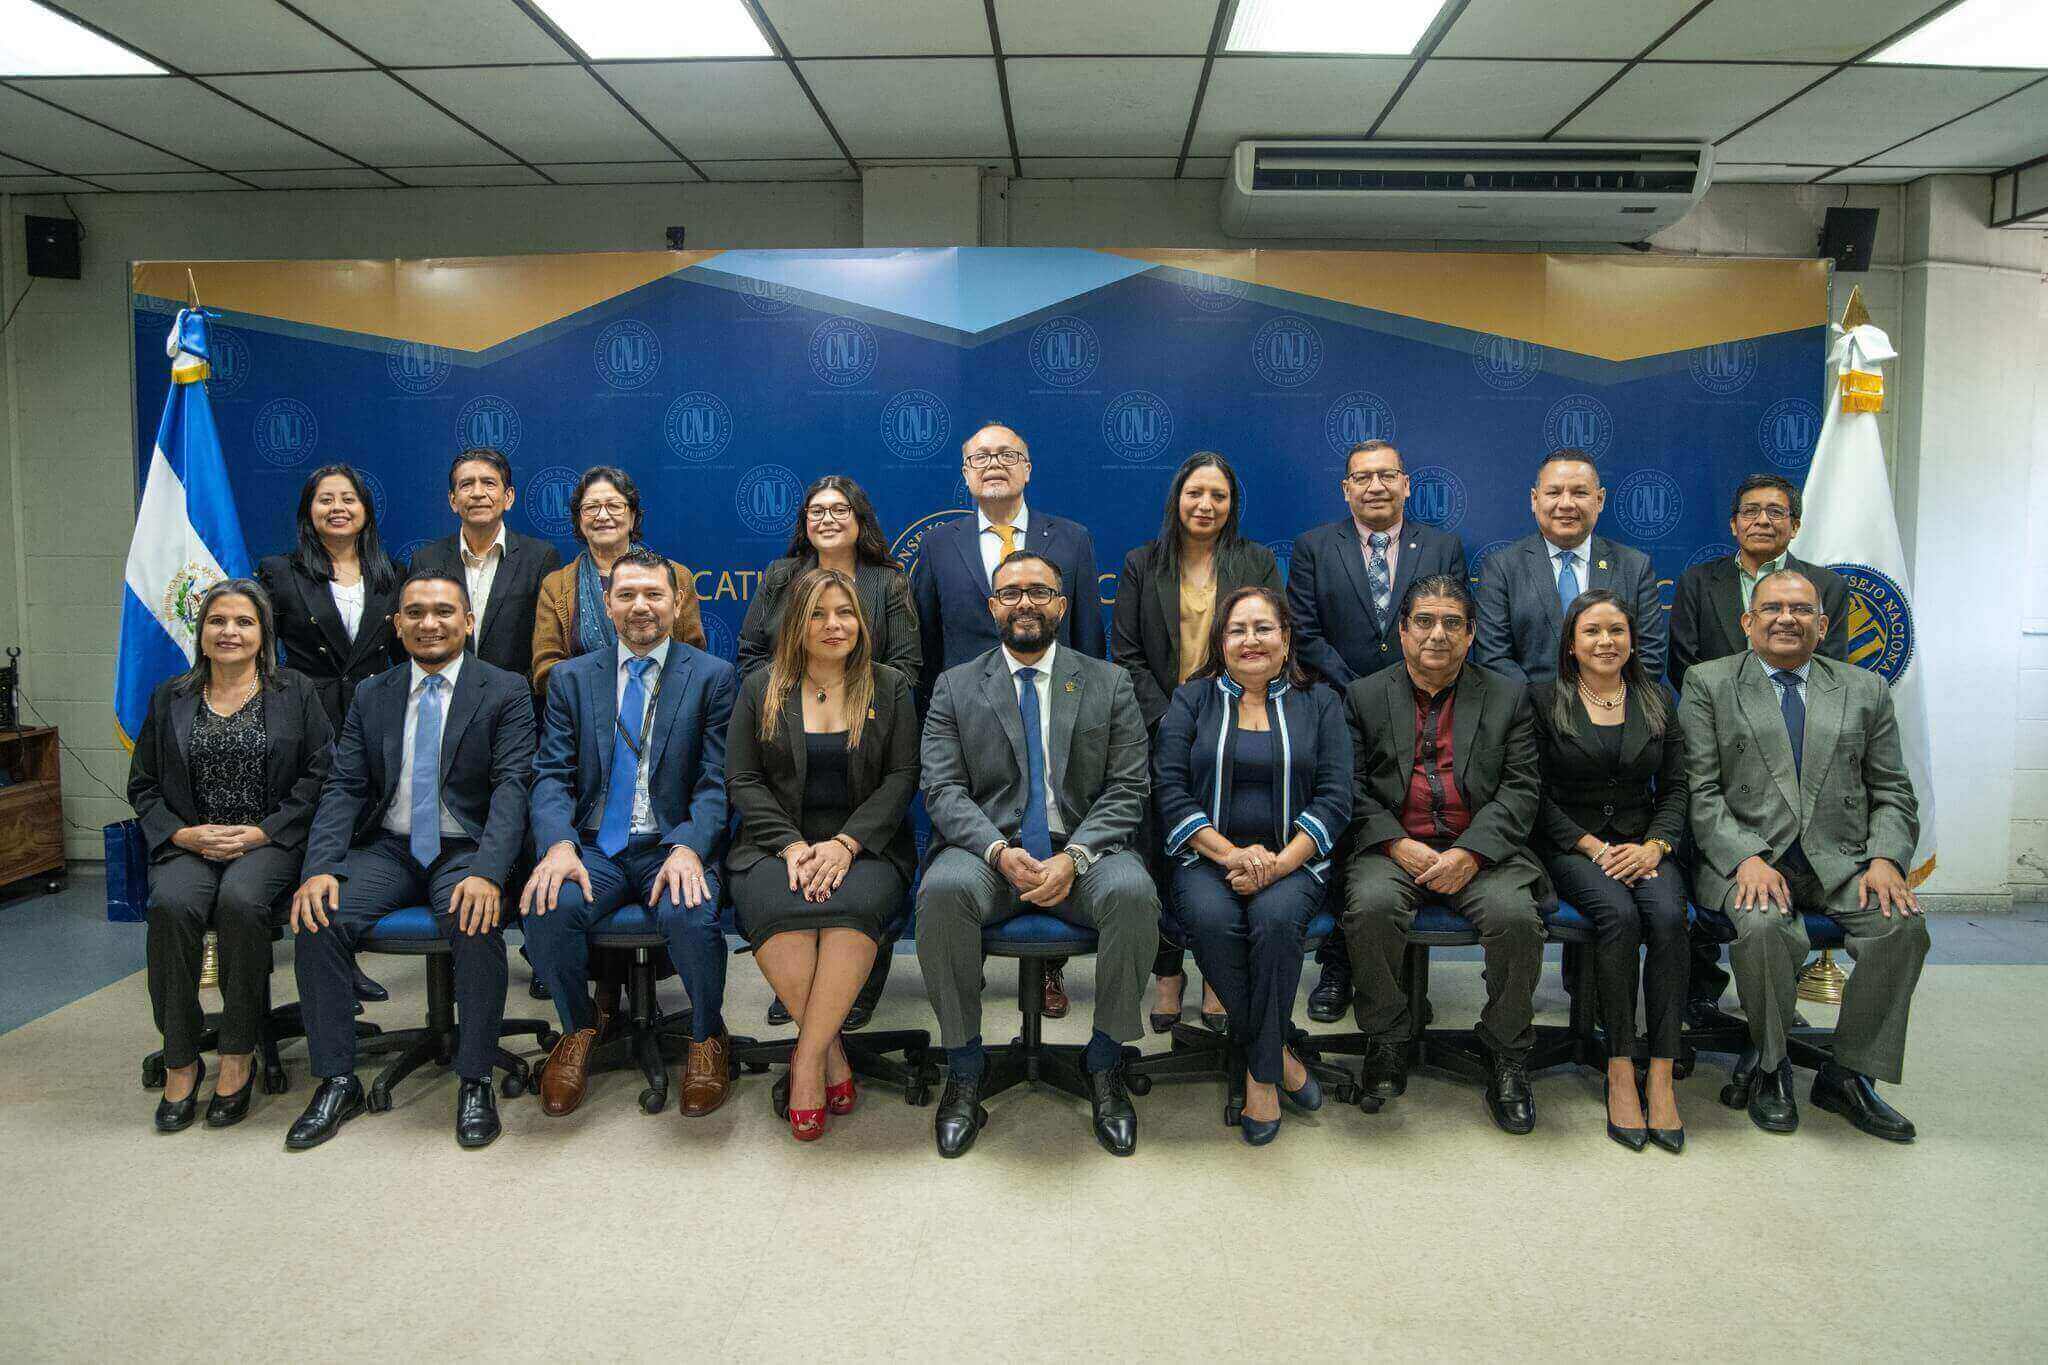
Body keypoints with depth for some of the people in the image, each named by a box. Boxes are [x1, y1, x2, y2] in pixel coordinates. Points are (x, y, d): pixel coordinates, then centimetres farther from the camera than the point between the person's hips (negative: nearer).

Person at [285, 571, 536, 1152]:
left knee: (478, 925, -33)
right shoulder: (371, 696, 11)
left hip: (465, 851, -4)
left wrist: (487, 873, -27)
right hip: (387, 849, 4)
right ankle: (337, 1082, -7)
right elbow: (343, 788, 5)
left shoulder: (505, 692, -1)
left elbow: (511, 787, -11)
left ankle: (475, 1082, -15)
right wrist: (321, 868, -13)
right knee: (317, 921, -21)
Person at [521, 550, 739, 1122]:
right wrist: (559, 844, -16)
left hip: (674, 846, -2)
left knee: (690, 915, -33)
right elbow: (552, 775, 4)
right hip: (594, 846, 2)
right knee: (549, 909, -28)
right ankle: (579, 1027, 4)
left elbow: (716, 782, -2)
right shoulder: (571, 677, 12)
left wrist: (689, 848, -20)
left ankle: (707, 1037, -2)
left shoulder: (712, 676, 5)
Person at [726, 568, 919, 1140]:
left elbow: (901, 777, 3)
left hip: (865, 847, 0)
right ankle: (832, 1054, -17)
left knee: (856, 904, -35)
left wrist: (846, 843, -12)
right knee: (775, 907, -33)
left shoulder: (890, 687, 11)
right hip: (778, 845, 1)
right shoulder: (761, 689, 12)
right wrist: (792, 844, -11)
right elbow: (742, 780, 6)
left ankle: (806, 1059, -24)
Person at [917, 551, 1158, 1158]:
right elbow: (943, 789, 2)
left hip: (1082, 851, 0)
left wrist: (1074, 857, -14)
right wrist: (1000, 851, -17)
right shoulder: (955, 686, 11)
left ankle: (1104, 1064, -9)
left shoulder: (1108, 683, 11)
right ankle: (965, 1069, -13)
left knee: (1135, 892, -32)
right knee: (943, 891, -33)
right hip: (988, 850, 0)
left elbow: (1126, 790, 4)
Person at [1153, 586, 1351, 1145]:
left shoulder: (1319, 703, 12)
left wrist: (1278, 863, -15)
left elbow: (1334, 797, 1)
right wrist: (1229, 853, -14)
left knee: (1275, 918, -33)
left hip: (1292, 858, 0)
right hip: (1207, 855, 1)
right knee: (1211, 919, -32)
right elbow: (1170, 789, 0)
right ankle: (1279, 1052, -11)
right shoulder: (1191, 700, 12)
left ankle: (1260, 1069, -15)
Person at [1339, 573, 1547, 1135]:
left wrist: (1471, 853, -13)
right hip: (1393, 846, 0)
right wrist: (1397, 844, -14)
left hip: (1479, 848, 1)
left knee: (1516, 916, -28)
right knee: (1370, 908, -31)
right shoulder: (1364, 696, 11)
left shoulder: (1508, 697, 12)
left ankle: (1508, 1058, -5)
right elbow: (1352, 788, 3)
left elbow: (1520, 790, 3)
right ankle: (1388, 1042, -6)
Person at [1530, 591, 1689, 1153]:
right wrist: (1596, 848, -12)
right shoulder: (1543, 700, 3)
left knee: (1668, 916, -29)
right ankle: (1620, 1071, -23)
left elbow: (1675, 786, 11)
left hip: (1644, 845, 3)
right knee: (1619, 915, -32)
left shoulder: (1656, 700, 13)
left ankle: (1661, 1077, -25)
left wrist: (1654, 846, -7)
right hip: (1572, 847, -2)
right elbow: (1538, 795, -1)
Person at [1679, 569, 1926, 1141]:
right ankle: (1772, 1069, -5)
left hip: (1839, 858, 3)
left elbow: (1892, 793, 13)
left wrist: (1885, 859, -7)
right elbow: (1701, 791, -1)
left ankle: (1848, 1076, -5)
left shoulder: (1865, 689, 16)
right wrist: (1746, 859, -16)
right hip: (1747, 855, -3)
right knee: (1763, 926, -33)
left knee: (1903, 923, -26)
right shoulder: (1708, 683, 7)